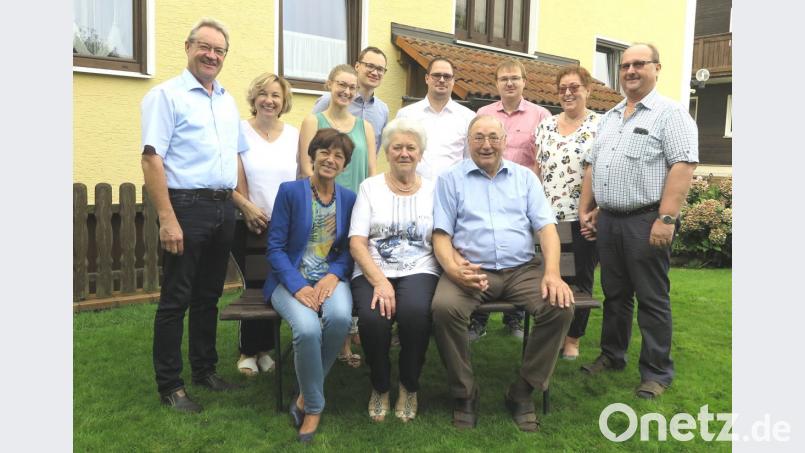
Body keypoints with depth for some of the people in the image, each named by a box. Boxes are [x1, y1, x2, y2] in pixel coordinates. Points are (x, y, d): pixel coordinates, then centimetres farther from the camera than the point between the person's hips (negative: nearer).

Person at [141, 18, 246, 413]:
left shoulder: (228, 101, 16)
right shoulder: (166, 95, -5)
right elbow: (151, 158, -13)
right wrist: (167, 219, -19)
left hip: (223, 208, 7)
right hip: (186, 206, -6)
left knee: (209, 296, 15)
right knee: (176, 299, 1)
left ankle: (205, 370, 28)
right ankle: (169, 386, 13)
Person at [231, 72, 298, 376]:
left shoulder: (294, 134, 6)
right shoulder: (240, 132, -3)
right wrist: (246, 206, -24)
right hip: (250, 225, -3)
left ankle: (265, 348, 27)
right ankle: (248, 351, 20)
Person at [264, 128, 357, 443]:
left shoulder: (349, 198, 9)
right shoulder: (290, 191, -1)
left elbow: (349, 248, 7)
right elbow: (275, 247, -5)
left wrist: (334, 275, -15)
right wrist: (298, 286, -18)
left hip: (331, 278, 3)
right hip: (292, 280, -2)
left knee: (340, 317, -32)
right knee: (307, 329, -32)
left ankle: (305, 397, -7)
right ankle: (314, 405, -4)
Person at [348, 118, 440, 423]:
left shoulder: (432, 190, 12)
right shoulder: (370, 187, 8)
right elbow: (357, 242, -1)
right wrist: (380, 281, -16)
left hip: (419, 271, 0)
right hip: (373, 271, 0)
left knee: (415, 312, -33)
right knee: (372, 317, -31)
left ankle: (409, 387, -4)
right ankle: (380, 387, 1)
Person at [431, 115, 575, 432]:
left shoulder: (525, 177, 16)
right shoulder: (451, 179, 10)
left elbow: (546, 227, 7)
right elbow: (441, 235, 2)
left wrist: (553, 273, -11)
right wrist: (454, 269, -19)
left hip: (522, 270, 2)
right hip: (470, 271, -2)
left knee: (561, 307, -24)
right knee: (444, 307, -31)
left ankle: (522, 393, -4)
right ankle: (465, 394, -8)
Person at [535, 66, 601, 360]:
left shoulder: (600, 126, -2)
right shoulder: (546, 125, 12)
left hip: (582, 217, -3)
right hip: (549, 215, 4)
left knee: (580, 278, 6)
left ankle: (573, 338, 20)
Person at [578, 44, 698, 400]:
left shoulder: (670, 113, -5)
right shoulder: (609, 118, 17)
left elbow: (683, 166, -15)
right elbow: (592, 166, 20)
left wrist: (666, 218, -22)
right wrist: (586, 208, 13)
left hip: (646, 220, -7)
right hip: (608, 220, 7)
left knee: (652, 299, 1)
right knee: (614, 294, 16)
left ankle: (657, 372, 13)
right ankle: (612, 356, 30)